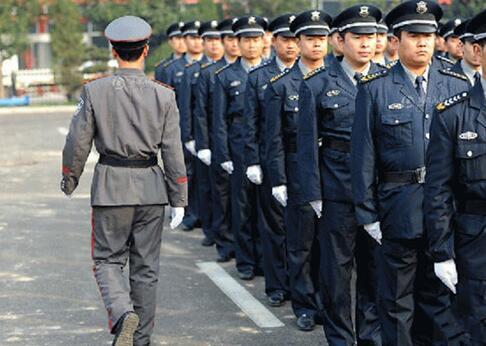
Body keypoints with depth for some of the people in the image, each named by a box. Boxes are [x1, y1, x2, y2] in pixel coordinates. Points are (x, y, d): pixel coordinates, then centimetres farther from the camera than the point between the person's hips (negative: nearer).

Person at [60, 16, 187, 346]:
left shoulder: (94, 91, -8)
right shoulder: (163, 95, -4)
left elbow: (78, 143, -3)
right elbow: (173, 152, -3)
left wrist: (69, 180, 14)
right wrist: (179, 199, 4)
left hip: (111, 187, -2)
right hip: (151, 187, 2)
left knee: (108, 259, 10)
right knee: (146, 266, 11)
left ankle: (122, 313, -16)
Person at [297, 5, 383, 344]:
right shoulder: (317, 85, -1)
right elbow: (308, 143, 0)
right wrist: (313, 195, -5)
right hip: (337, 188, -2)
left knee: (375, 265, 9)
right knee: (337, 267, 4)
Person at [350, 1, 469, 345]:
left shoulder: (457, 85, 5)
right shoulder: (375, 89, -2)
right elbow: (363, 154, -2)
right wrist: (367, 213, -4)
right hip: (398, 209, -2)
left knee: (440, 292, 12)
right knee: (397, 299, 7)